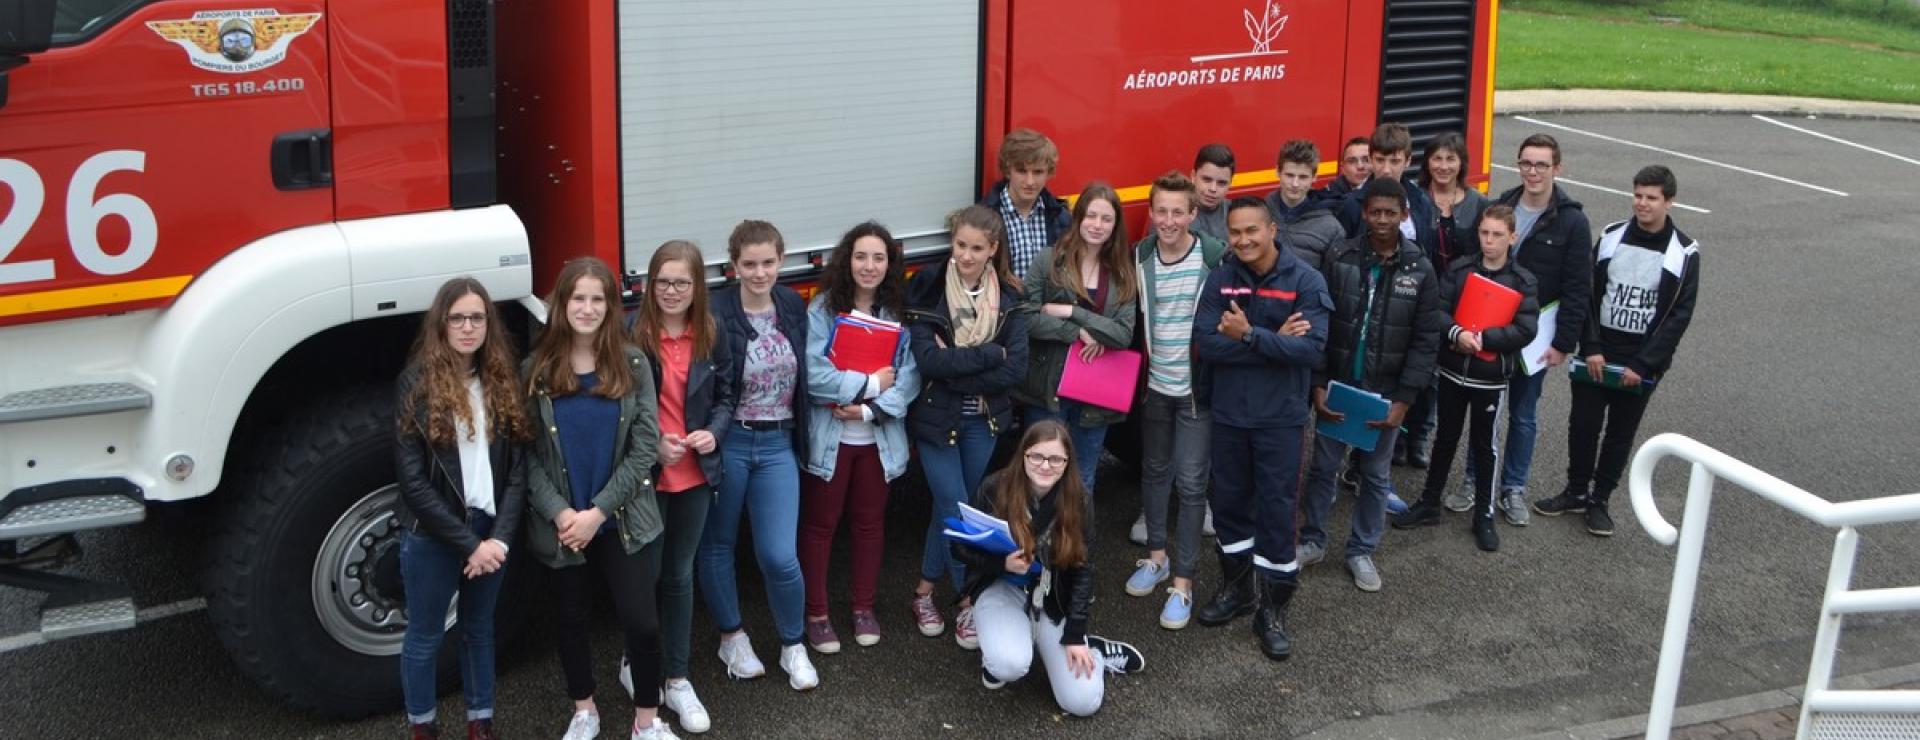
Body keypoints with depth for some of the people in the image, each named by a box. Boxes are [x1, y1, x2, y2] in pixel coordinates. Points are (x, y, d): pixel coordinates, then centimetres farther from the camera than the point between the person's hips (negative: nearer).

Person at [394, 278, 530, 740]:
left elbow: (517, 469, 0)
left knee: (479, 629, 18)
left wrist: (499, 537, -14)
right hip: (432, 537, -4)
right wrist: (468, 544, -17)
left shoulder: (502, 382, 2)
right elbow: (413, 481, -15)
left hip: (491, 532, 4)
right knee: (425, 636, 10)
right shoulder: (417, 384, -10)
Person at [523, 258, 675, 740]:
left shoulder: (633, 364, -4)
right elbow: (527, 453, -4)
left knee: (642, 622, -2)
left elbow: (644, 448, -7)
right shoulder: (535, 370, -3)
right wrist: (559, 512, -16)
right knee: (573, 620, 14)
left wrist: (599, 511, -14)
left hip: (625, 521, 0)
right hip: (559, 525, 1)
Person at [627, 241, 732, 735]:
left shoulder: (711, 335, 1)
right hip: (645, 474, -4)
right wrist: (651, 444, -18)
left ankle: (676, 679, 22)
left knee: (679, 575, 13)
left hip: (696, 474, 4)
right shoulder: (631, 334, -13)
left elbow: (725, 396, 9)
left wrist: (714, 433, -10)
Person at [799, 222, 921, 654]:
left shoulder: (900, 313, 0)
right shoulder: (822, 310, -10)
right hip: (828, 436, -3)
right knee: (819, 524, 8)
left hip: (878, 437, 3)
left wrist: (870, 409, -19)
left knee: (870, 522, 15)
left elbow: (909, 377, -6)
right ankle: (816, 614, 20)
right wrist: (870, 383, -16)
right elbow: (811, 374, -20)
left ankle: (864, 608, 30)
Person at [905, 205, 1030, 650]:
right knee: (957, 510, -5)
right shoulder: (928, 290, -11)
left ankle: (926, 589, 29)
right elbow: (927, 359, -21)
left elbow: (1016, 369, -12)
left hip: (983, 421, 3)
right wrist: (989, 354, -21)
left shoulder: (1008, 298, -4)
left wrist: (954, 368, -19)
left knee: (948, 507, 12)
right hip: (935, 418, -3)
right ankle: (969, 603, 9)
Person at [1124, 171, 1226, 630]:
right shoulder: (1139, 258, -2)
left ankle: (1183, 582, 6)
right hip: (1155, 385, 4)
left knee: (1190, 482, -2)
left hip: (1197, 387, -4)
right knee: (1154, 471, 17)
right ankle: (1156, 556, 35)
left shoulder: (1216, 258, -13)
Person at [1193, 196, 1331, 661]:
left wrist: (1250, 336, -22)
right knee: (1229, 501, 14)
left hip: (1280, 415, -3)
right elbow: (1205, 343, -13)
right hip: (1228, 413, 3)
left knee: (1276, 508, 2)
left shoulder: (1306, 281, -9)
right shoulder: (1221, 279, -2)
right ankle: (1237, 587, 33)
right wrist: (1275, 342, -19)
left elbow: (1313, 349, -19)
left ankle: (1273, 606, 15)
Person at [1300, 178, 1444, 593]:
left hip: (1385, 392, 0)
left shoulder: (1420, 270, -5)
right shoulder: (1339, 259, -6)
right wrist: (1318, 385, -10)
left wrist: (1404, 400, -10)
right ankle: (1312, 542, 26)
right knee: (1323, 467, 10)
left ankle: (1362, 552, 25)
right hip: (1337, 385, 0)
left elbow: (1425, 340, -5)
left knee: (1376, 476, 11)